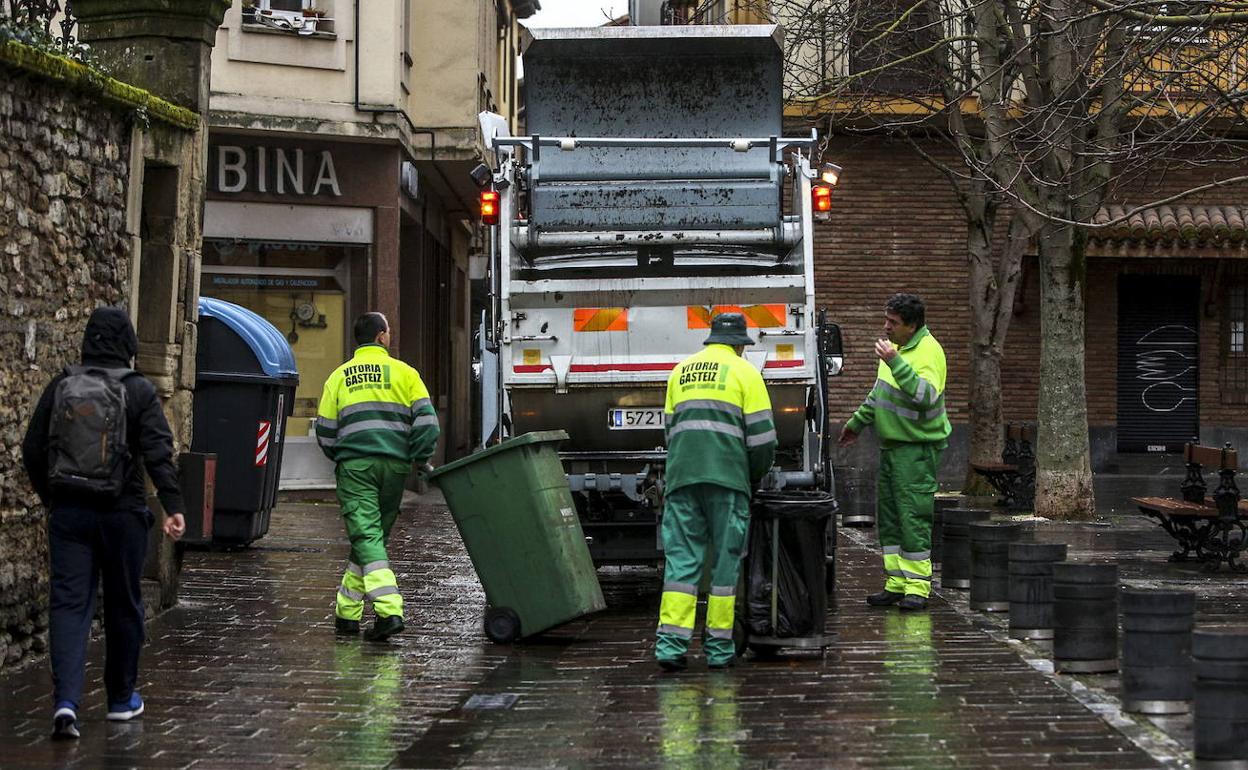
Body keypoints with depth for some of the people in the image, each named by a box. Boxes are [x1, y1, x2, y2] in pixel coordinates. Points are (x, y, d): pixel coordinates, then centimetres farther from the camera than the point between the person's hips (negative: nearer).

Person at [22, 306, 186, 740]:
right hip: (121, 511, -2)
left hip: (67, 510, 2)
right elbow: (158, 452, -13)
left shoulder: (60, 387, 4)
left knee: (68, 603, 0)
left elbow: (33, 450, 9)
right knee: (123, 606, 12)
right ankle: (121, 699, 22)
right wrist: (173, 506, -13)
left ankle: (66, 701, -17)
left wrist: (50, 498, 22)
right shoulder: (137, 391, -5)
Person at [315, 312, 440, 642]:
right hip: (395, 465, 1)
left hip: (355, 466, -1)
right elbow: (426, 419, -2)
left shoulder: (339, 377, 9)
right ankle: (347, 612, 17)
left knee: (366, 537, -7)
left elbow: (325, 431, 11)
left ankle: (389, 610, -24)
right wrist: (419, 460, 7)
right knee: (373, 536, 12)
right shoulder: (403, 372, 6)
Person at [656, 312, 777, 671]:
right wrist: (755, 476, 16)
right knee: (725, 560, 4)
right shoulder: (744, 372, 5)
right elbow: (761, 436, 1)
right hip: (728, 478, -3)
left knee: (681, 557, 1)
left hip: (682, 477, 3)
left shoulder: (681, 371, 19)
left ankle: (671, 642, -9)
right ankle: (719, 647, 5)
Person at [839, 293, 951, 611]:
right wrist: (857, 423, 30)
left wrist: (896, 363, -37)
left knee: (913, 517, -10)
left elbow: (926, 396, -34)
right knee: (888, 517, 10)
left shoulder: (928, 352, -17)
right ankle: (896, 584, 16)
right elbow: (880, 391, 25)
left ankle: (917, 588, -6)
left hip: (917, 447, -9)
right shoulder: (896, 346, 11)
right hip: (891, 444, 9)